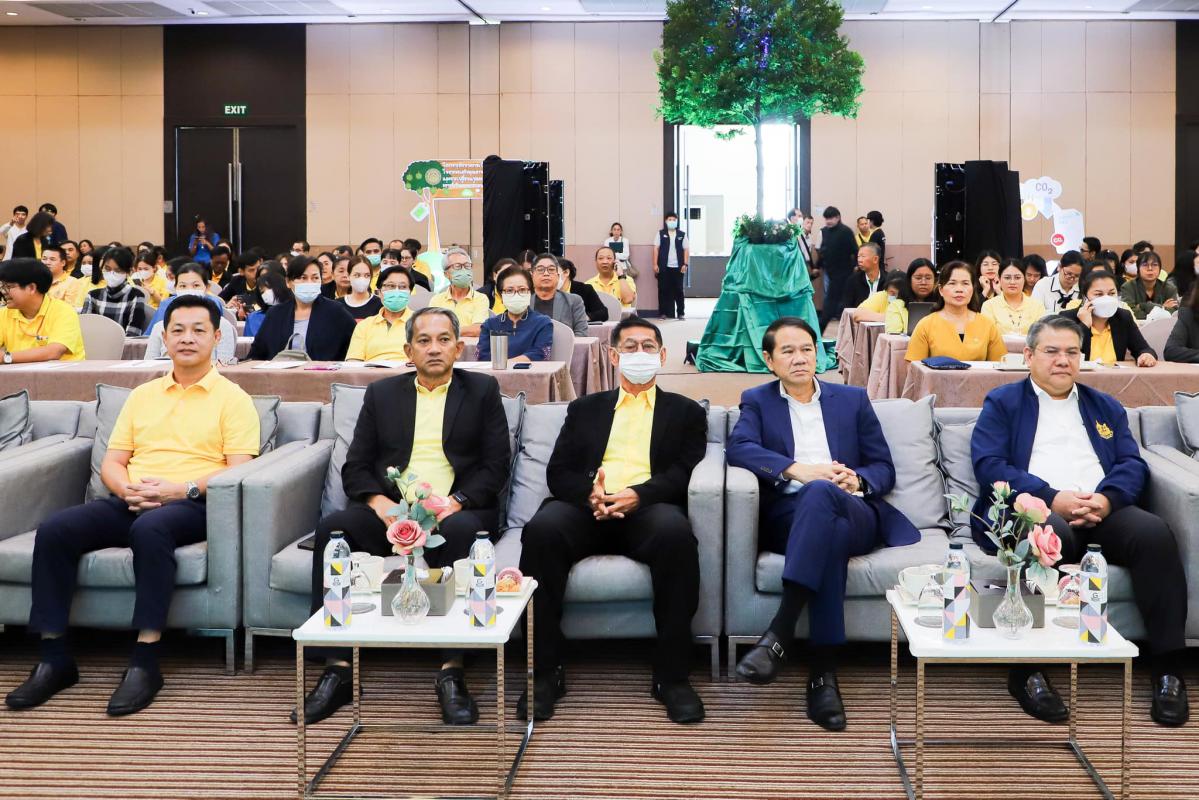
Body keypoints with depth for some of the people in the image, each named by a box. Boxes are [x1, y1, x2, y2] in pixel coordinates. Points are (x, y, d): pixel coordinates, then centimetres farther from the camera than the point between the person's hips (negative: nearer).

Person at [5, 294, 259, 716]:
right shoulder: (142, 396, 22)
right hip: (130, 502, 5)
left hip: (191, 506, -5)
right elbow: (111, 462, 17)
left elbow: (239, 471, -5)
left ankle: (145, 662, -34)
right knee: (54, 530, -21)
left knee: (150, 528, -39)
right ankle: (54, 657, -15)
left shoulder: (232, 398, 6)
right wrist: (127, 488, -6)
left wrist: (184, 489, -19)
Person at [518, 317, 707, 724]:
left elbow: (684, 473, 5)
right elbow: (558, 472, 14)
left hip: (648, 509, -1)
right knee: (541, 530, -33)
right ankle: (544, 672, -24)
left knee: (676, 533, -38)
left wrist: (640, 495, -15)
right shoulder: (584, 409, 27)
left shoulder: (686, 412, 23)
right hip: (588, 508, 2)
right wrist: (589, 494, -10)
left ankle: (671, 675, -27)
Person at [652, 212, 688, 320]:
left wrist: (685, 264, -4)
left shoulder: (682, 235, 8)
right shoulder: (661, 234, 6)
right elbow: (656, 249, 3)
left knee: (678, 290, 2)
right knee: (664, 290, 1)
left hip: (678, 267, 1)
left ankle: (680, 313, 8)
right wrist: (655, 264, -5)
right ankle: (664, 313, 7)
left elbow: (686, 250, 6)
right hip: (664, 267, 0)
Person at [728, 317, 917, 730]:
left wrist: (858, 480, -8)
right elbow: (739, 447, -3)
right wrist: (796, 469, -18)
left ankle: (780, 632, -48)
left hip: (855, 513, 1)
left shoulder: (853, 399, 24)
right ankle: (825, 672, -46)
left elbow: (885, 469, 16)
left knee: (821, 494, -38)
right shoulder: (757, 401, 20)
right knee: (832, 529, -39)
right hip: (787, 516, -1)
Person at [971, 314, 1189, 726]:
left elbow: (1132, 464, 13)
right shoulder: (1002, 402, 16)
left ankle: (1168, 667, -24)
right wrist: (1053, 498, -14)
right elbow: (988, 464, 0)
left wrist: (1106, 498, -11)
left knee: (1154, 532, -29)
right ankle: (1028, 670, -32)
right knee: (1051, 535, -40)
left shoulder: (1106, 407, 27)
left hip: (1102, 511, 4)